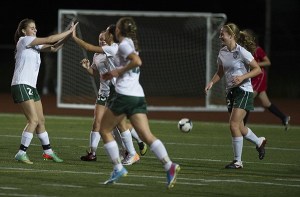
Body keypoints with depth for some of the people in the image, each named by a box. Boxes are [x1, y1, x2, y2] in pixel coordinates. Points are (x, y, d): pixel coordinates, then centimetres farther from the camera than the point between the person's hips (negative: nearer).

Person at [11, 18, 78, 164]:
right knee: (33, 120, -16)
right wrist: (69, 31, -8)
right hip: (21, 85, -9)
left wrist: (68, 35, -2)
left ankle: (48, 151, 25)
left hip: (31, 86, 9)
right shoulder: (24, 40, -8)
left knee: (41, 120, 14)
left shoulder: (34, 44, 16)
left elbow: (53, 48, 11)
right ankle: (21, 153, -14)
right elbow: (50, 40, -13)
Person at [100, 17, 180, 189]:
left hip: (125, 95, -8)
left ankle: (118, 168, 3)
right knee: (147, 135, -4)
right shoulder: (132, 45, 21)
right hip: (139, 95, 8)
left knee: (105, 130, 10)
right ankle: (169, 165, -23)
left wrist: (118, 71, -12)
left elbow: (137, 61, -23)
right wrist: (114, 74, 21)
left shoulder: (124, 45, -5)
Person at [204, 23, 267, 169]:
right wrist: (211, 83, 1)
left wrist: (242, 77, -23)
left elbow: (257, 69, -11)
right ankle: (259, 142, 41)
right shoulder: (222, 52, 6)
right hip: (231, 91, 8)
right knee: (239, 127, 13)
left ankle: (237, 161, -6)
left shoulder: (242, 52, -15)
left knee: (234, 125, -16)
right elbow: (220, 72, 18)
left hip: (244, 91, -8)